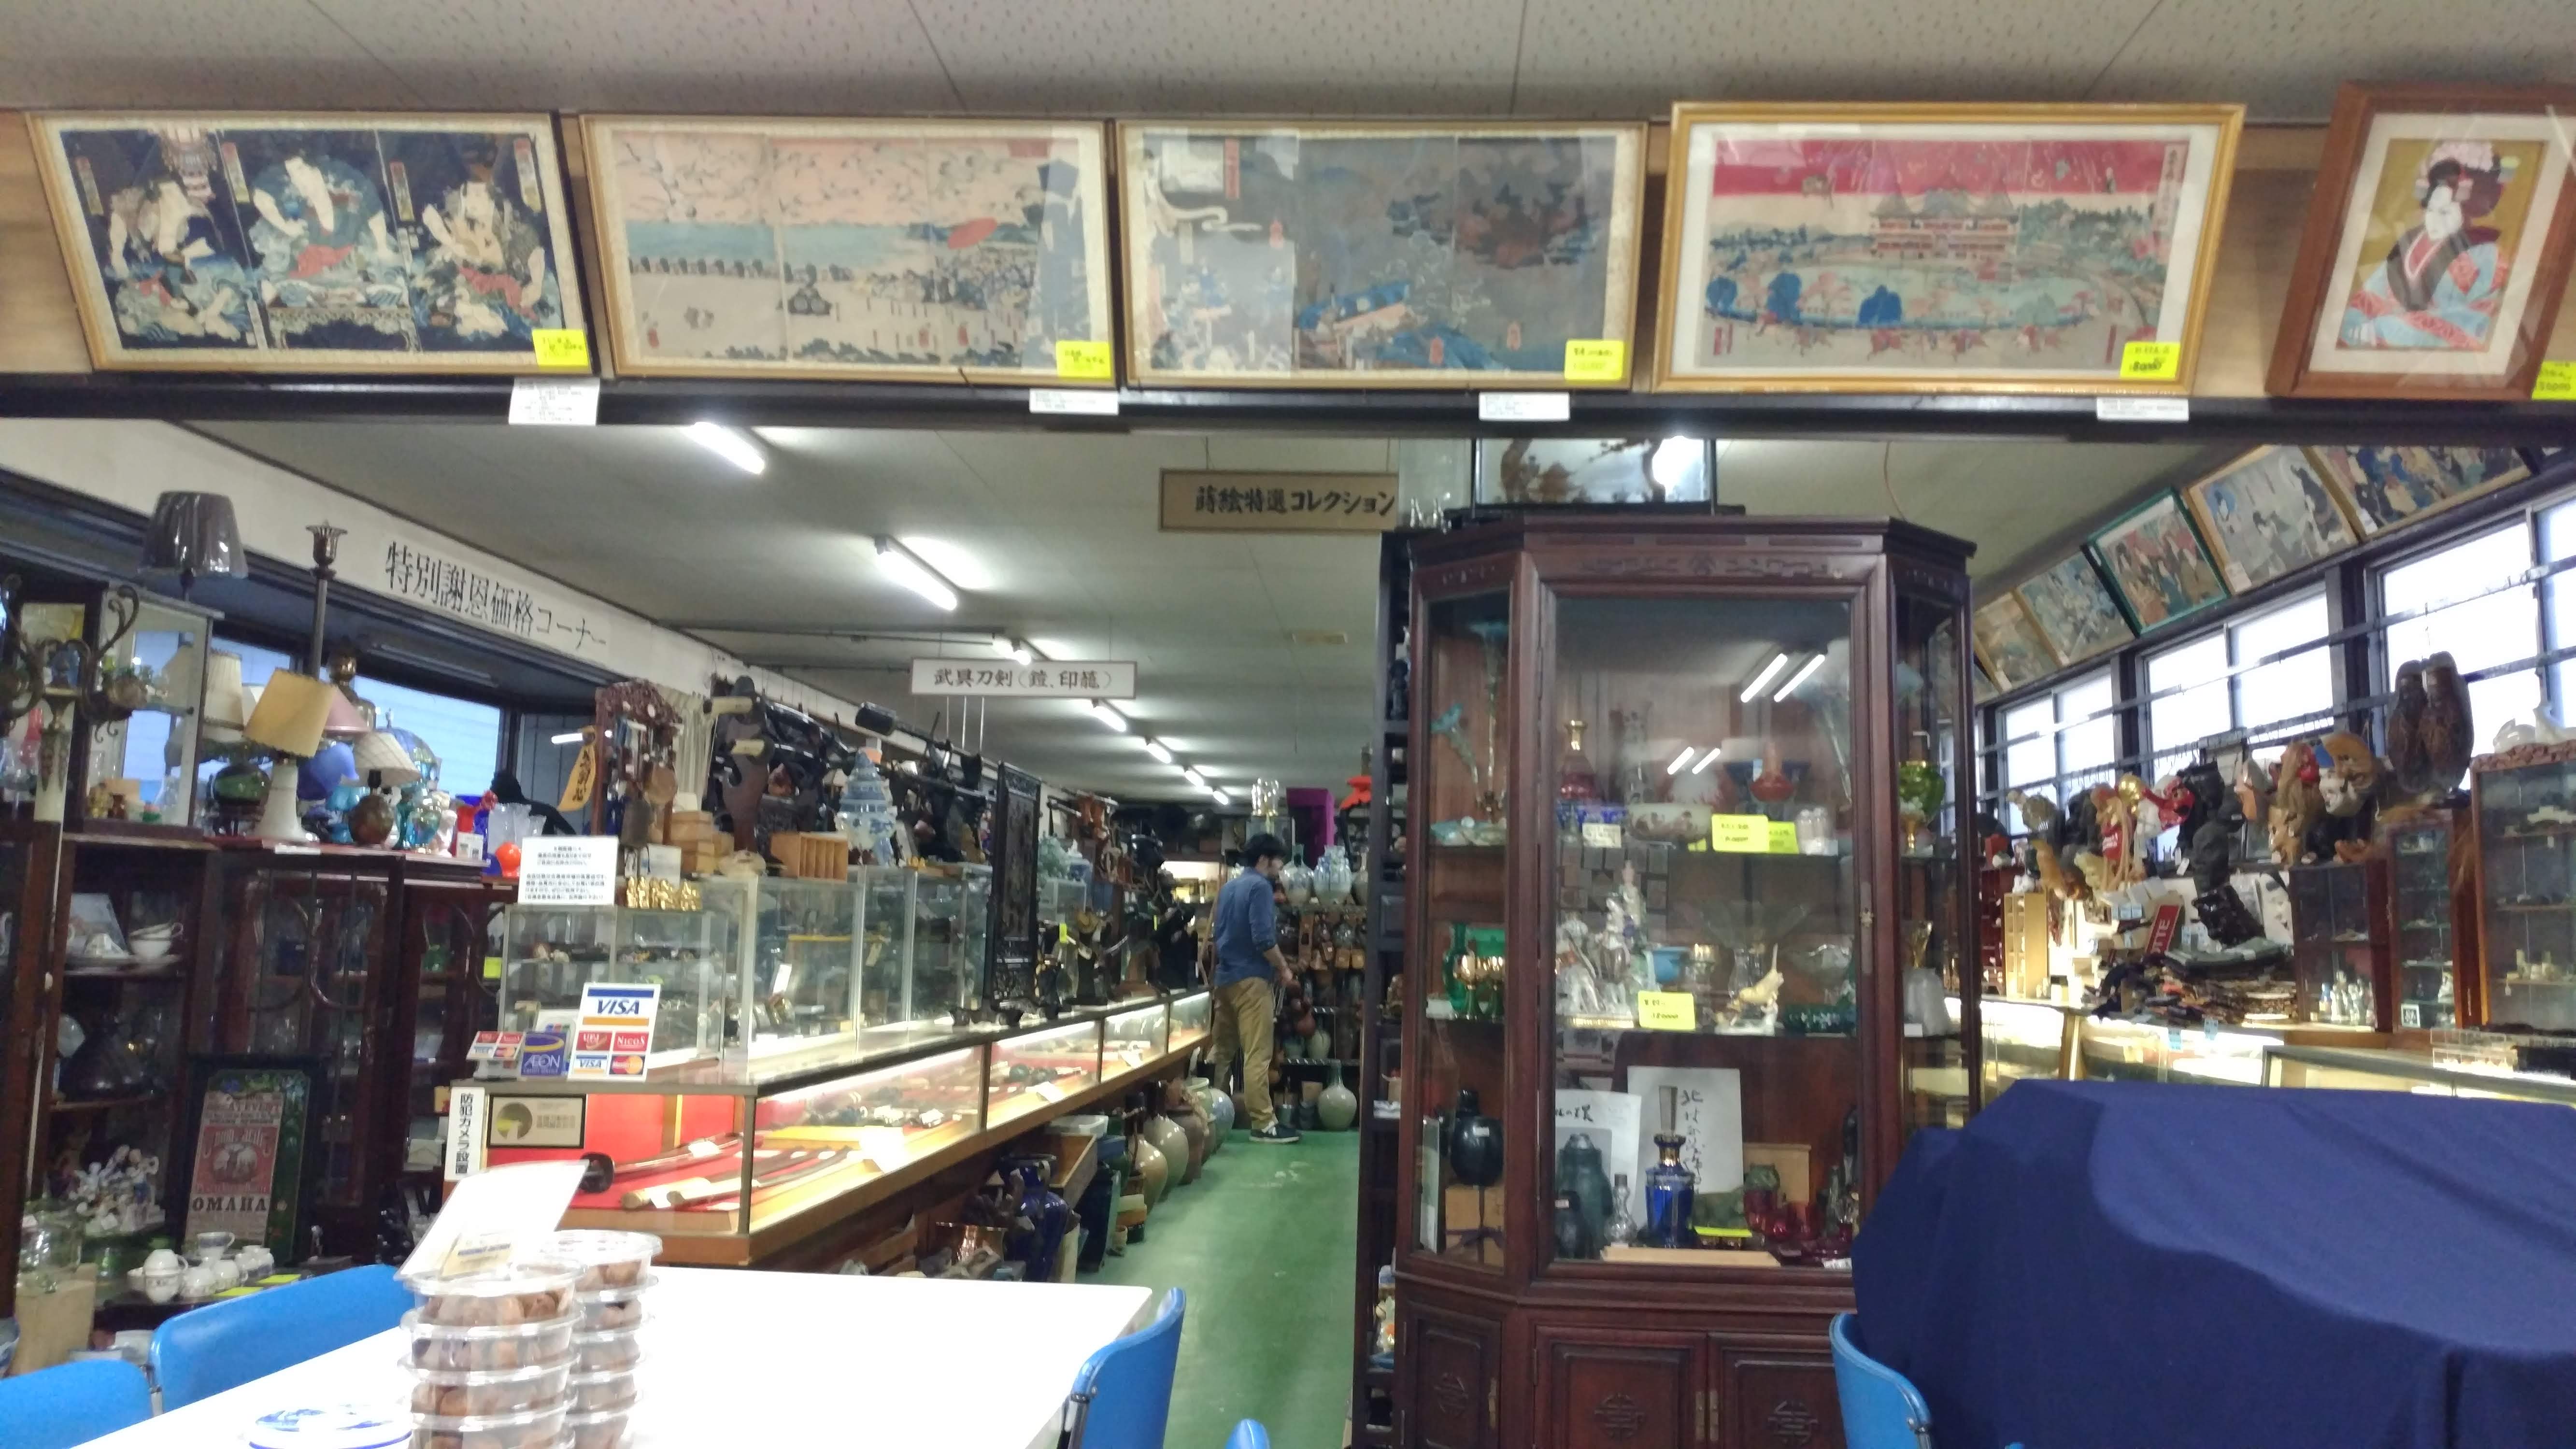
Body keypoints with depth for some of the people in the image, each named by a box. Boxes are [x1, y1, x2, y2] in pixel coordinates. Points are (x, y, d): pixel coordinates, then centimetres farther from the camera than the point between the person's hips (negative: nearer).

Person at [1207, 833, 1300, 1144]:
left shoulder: (1228, 887, 15)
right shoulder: (1260, 887, -12)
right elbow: (1264, 939, -20)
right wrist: (1284, 969, -8)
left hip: (1225, 975, 9)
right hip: (1251, 978, -9)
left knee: (1222, 1048, 15)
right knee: (1257, 1054, -7)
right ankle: (1263, 1123, -5)